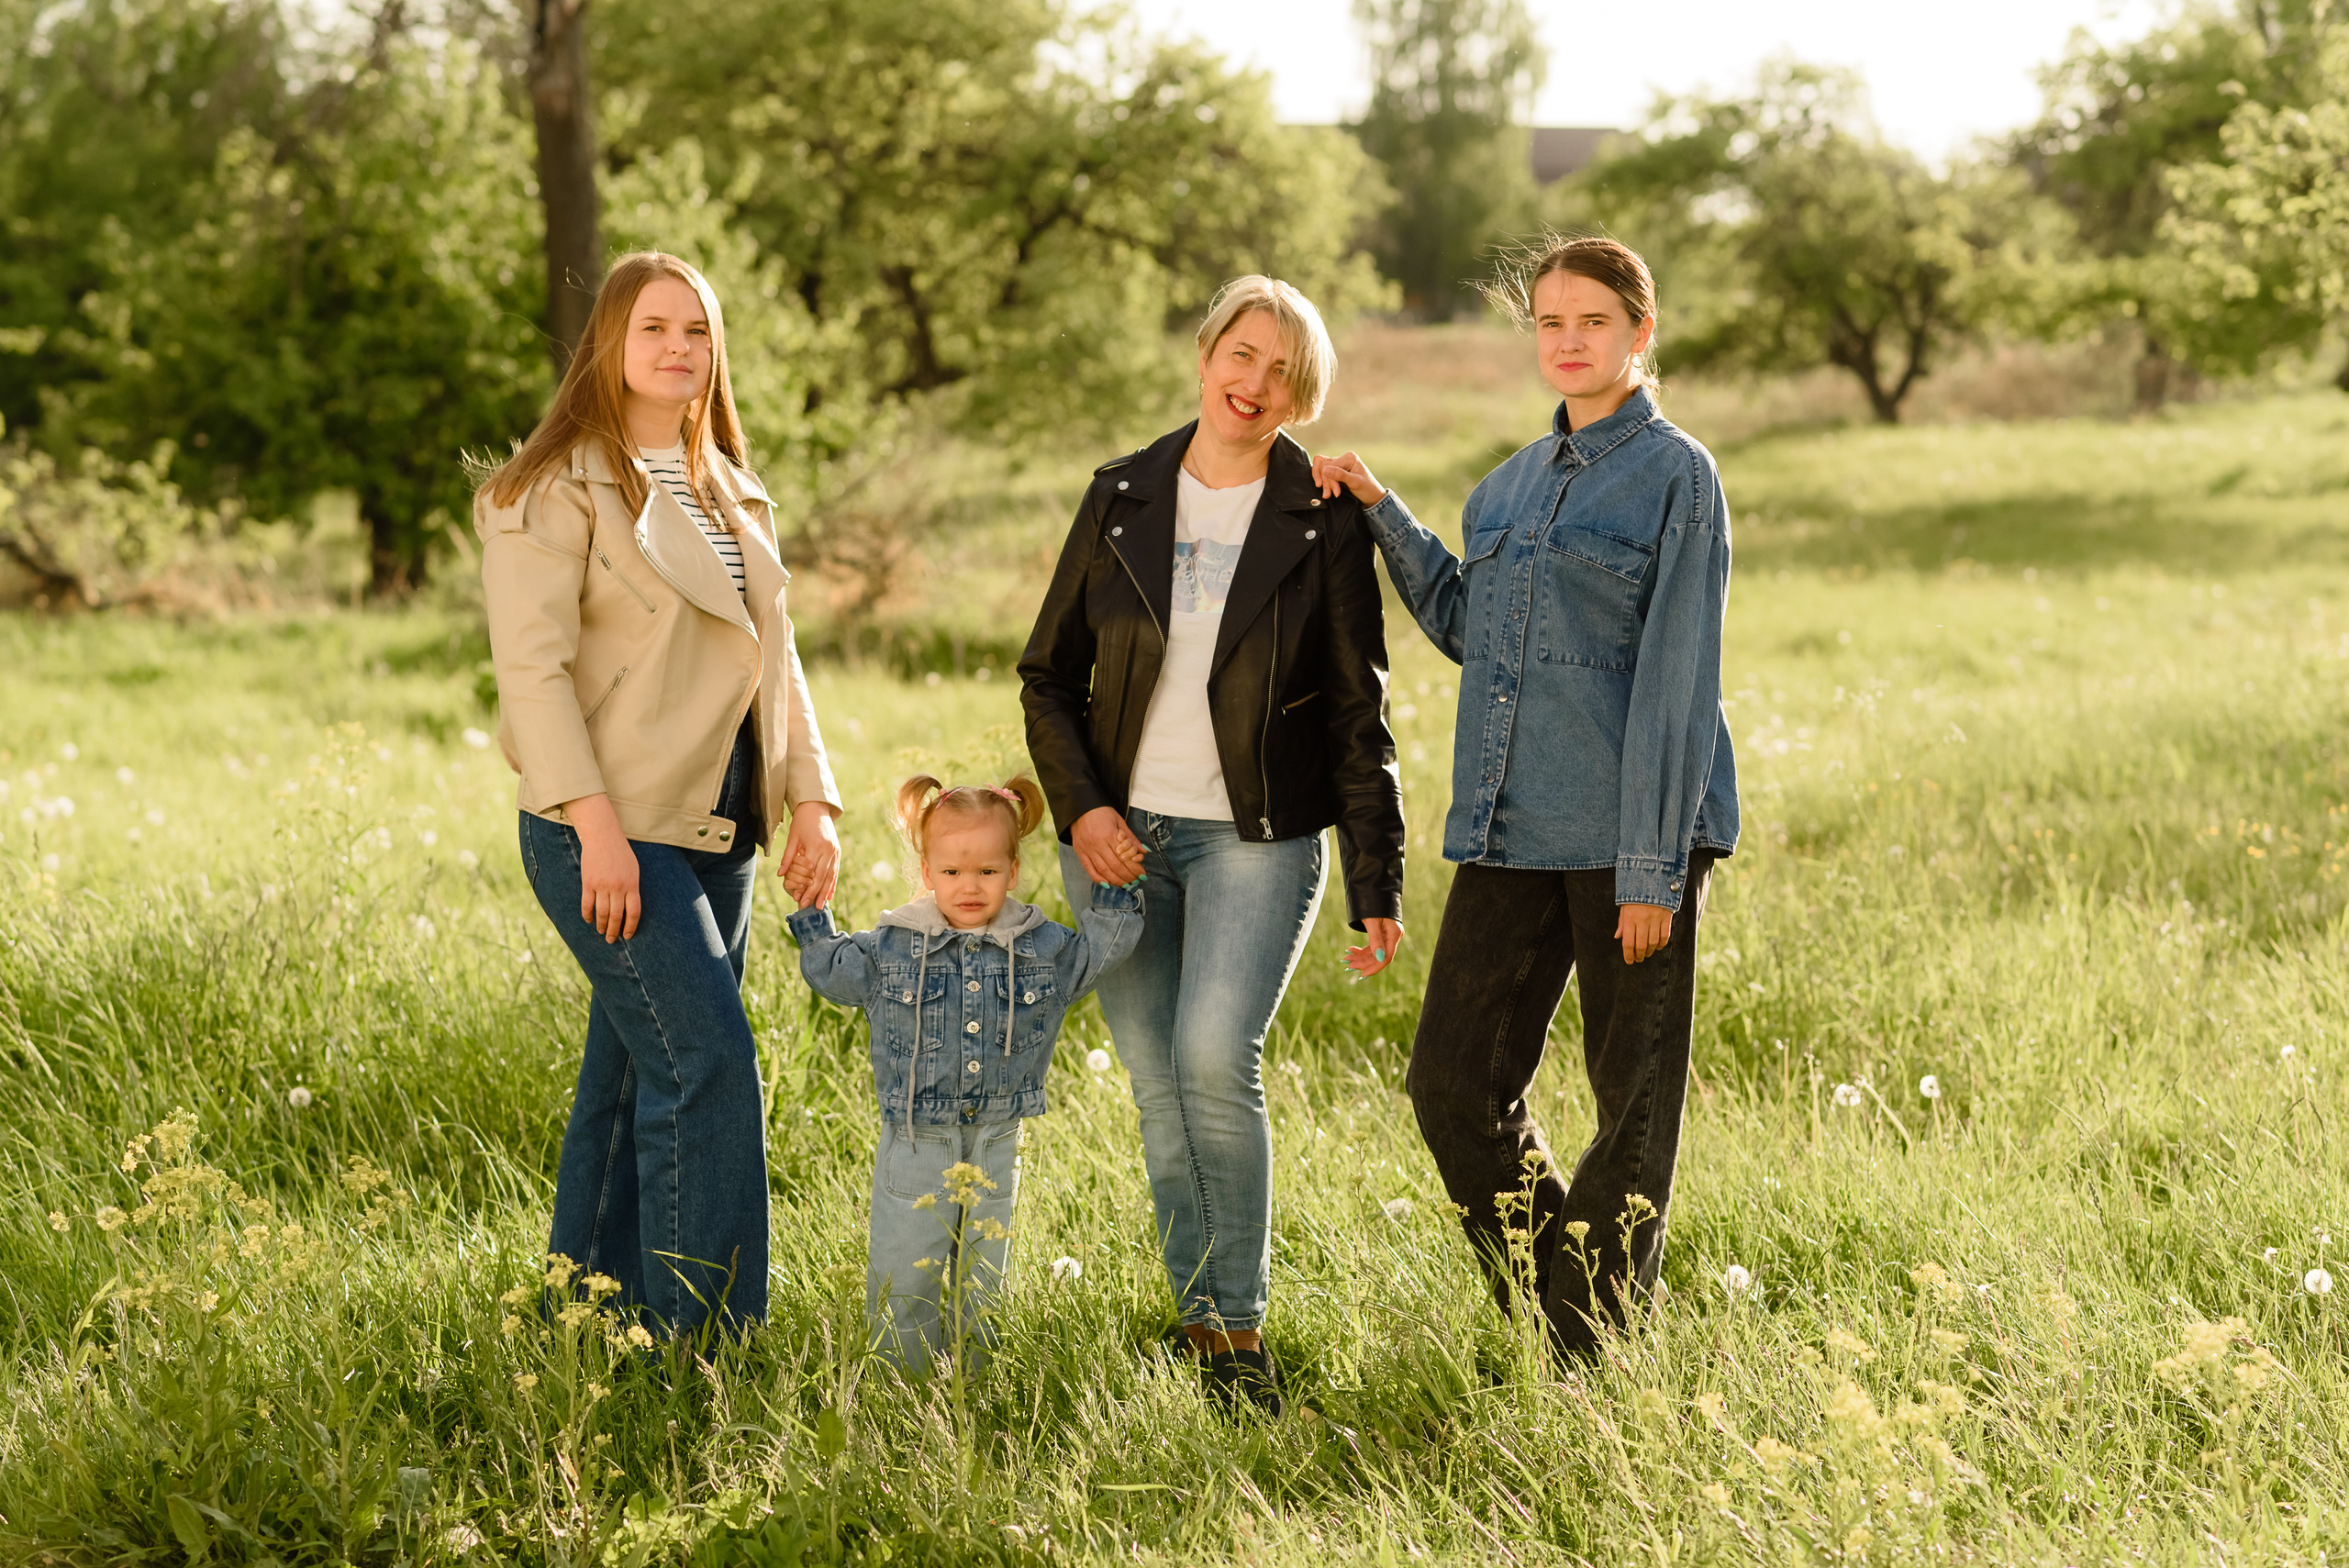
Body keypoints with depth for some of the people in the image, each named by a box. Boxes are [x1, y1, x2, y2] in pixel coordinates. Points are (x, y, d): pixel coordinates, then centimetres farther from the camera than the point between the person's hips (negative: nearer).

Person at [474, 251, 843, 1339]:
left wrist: (809, 797, 9)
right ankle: (704, 1338, -8)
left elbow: (772, 655, 20)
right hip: (614, 832, -7)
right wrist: (596, 827, -22)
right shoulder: (555, 489, -6)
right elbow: (531, 664, -14)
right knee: (706, 1062, -14)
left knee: (635, 1071, 11)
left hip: (717, 829, 7)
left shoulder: (730, 495, 18)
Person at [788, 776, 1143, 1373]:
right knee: (904, 1278, 1)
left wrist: (1115, 886, 3)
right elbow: (830, 970, 11)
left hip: (996, 1145, 2)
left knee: (983, 1278, 12)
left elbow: (1102, 949, 14)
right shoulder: (891, 949, -3)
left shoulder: (1043, 950, 0)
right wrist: (812, 917, 3)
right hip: (915, 1140, -2)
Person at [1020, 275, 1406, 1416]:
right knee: (1158, 1088, 3)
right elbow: (1049, 675, 9)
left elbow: (1357, 718, 0)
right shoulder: (1122, 499, 4)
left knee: (1216, 1058, -19)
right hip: (1119, 836, 3)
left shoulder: (1324, 523, -2)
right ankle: (1198, 1313, 16)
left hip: (1255, 839, -3)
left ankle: (1238, 1325, -8)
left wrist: (1378, 887, -4)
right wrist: (1078, 806, -6)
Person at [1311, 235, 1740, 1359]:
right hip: (1511, 831, 6)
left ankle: (1588, 1353, 15)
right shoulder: (1513, 484, 15)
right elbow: (1465, 629, 23)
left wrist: (1653, 867, -15)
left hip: (1632, 837, -6)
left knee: (1634, 1099, 4)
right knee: (1451, 1083, 4)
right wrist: (1381, 516, 12)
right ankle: (1537, 1315, 21)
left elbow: (1677, 681, -10)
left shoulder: (1676, 476, -5)